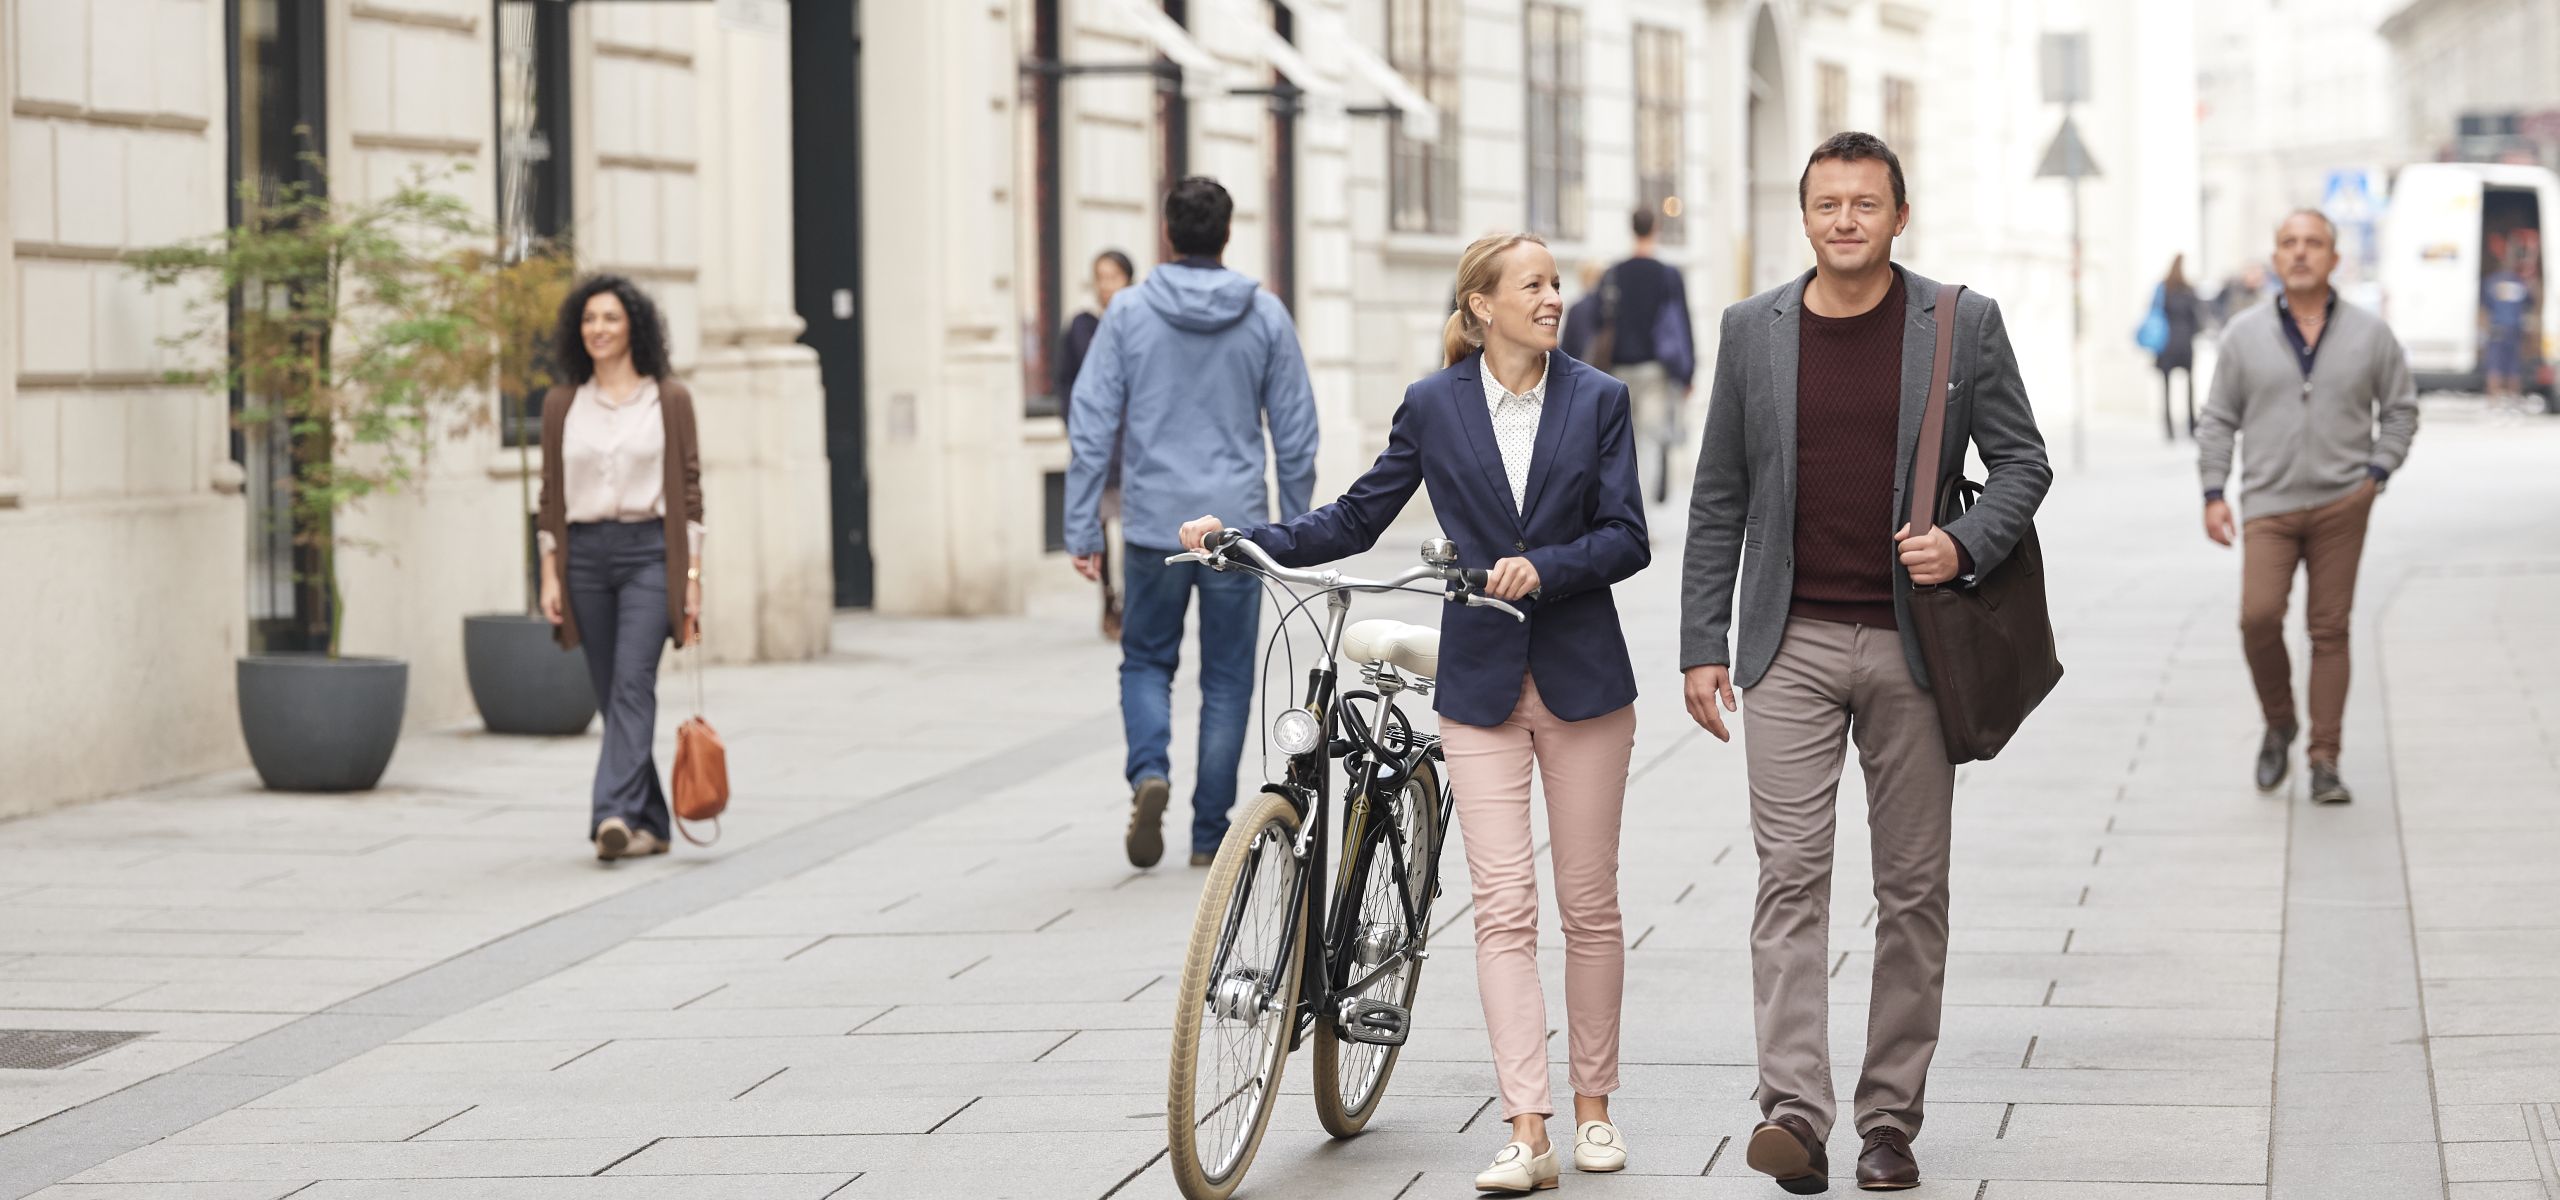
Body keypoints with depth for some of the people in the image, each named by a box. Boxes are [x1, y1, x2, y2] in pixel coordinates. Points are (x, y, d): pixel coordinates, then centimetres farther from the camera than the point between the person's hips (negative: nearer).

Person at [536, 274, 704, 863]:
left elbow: (689, 488, 2)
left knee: (631, 682, -16)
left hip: (648, 551, -3)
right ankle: (650, 823, 15)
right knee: (611, 694, 5)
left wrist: (693, 576, -4)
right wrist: (550, 576, 4)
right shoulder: (562, 405, 9)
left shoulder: (668, 400, 3)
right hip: (585, 555, 3)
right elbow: (551, 495, 11)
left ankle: (615, 814, -26)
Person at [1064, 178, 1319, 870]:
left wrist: (1083, 530, -1)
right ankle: (1210, 834, 10)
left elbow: (1091, 427, -5)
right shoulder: (1265, 317, 0)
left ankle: (1149, 772, -10)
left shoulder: (1129, 314, -3)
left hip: (1155, 528, 0)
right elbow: (1297, 435, 3)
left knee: (1147, 661, 17)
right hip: (1237, 527, 0)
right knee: (1227, 681, 10)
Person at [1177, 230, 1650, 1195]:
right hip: (1481, 682, 0)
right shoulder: (1434, 406, 3)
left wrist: (1543, 566, -19)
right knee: (1504, 909, -6)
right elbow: (1358, 519, 8)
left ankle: (1591, 1105, 20)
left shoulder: (1597, 400, 2)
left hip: (1582, 677, 0)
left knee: (1589, 902, 6)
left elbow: (1626, 537, -2)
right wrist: (1245, 540, -3)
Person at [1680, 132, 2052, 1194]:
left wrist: (1966, 545, -14)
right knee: (1790, 877, -9)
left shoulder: (1963, 324, 1)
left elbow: (2022, 459, 6)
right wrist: (1703, 645, 4)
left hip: (1913, 646, 0)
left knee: (1913, 889, 5)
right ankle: (1793, 1110, -15)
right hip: (1792, 644, 0)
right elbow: (1719, 499, 8)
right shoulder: (1753, 330, 5)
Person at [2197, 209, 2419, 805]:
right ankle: (2279, 726, 8)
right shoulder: (2245, 335, 4)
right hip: (2270, 504, 0)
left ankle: (2324, 762, 5)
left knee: (2329, 629, 0)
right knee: (2258, 616, -16)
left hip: (2341, 504, 0)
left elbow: (2401, 409, 12)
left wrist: (2377, 475, 0)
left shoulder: (2370, 335, 4)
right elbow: (2218, 419, 9)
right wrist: (2213, 493, 2)